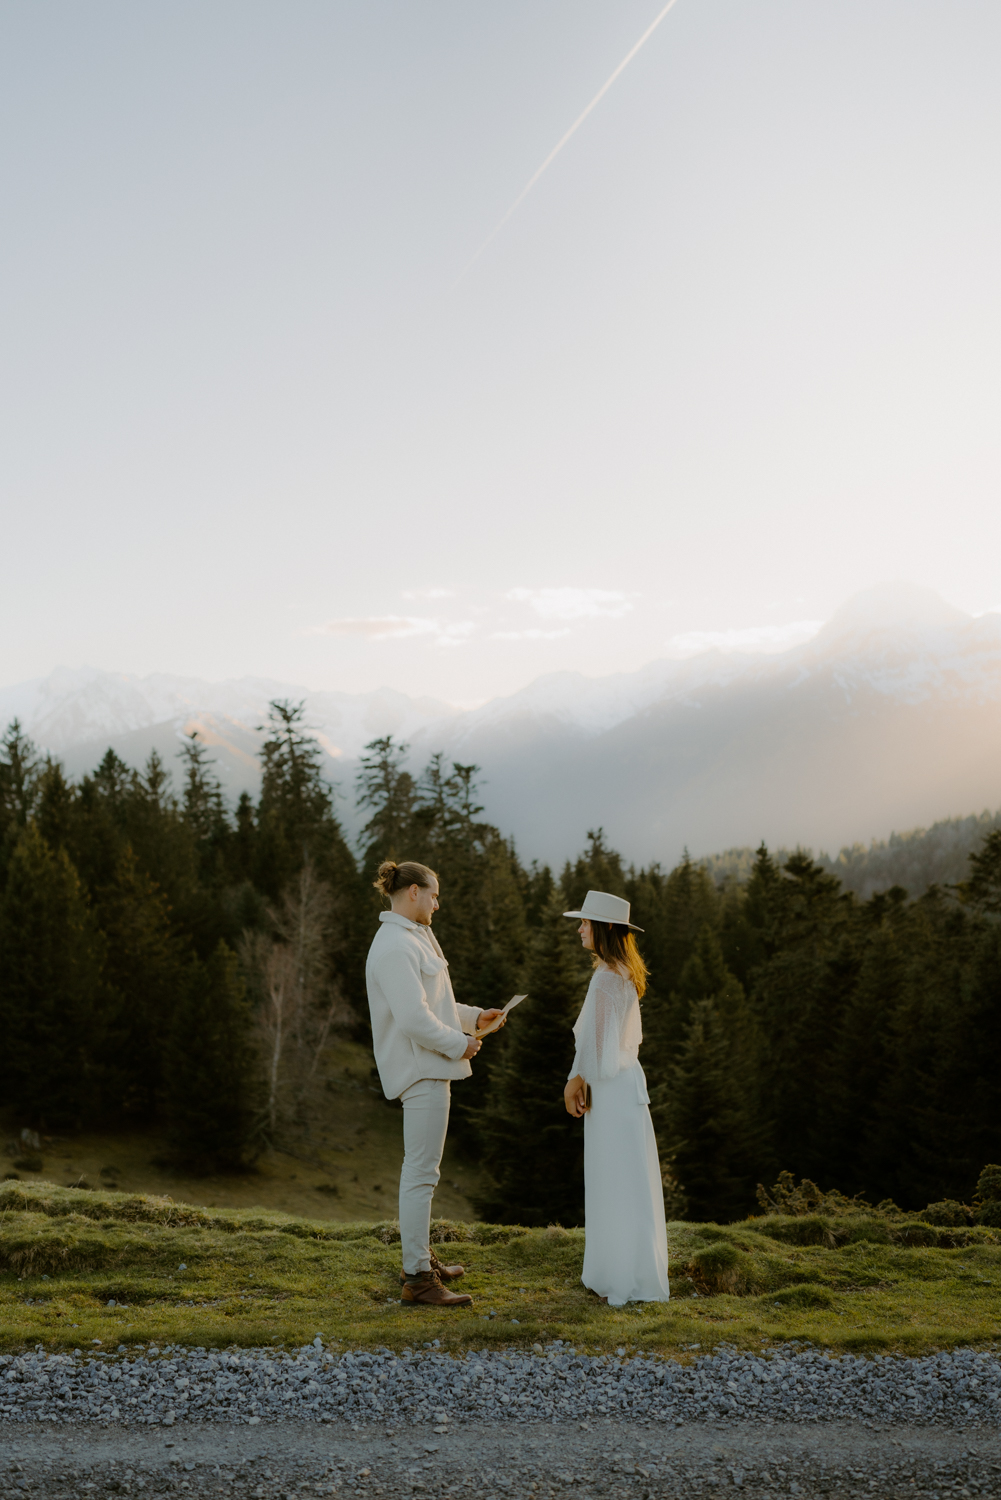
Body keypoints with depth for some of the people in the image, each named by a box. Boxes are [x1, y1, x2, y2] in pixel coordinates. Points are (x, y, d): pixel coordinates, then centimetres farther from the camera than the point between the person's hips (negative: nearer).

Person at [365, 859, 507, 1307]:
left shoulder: (414, 939, 15)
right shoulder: (395, 947, -20)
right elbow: (414, 1019, -25)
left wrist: (474, 1017, 13)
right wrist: (459, 1044, -14)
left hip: (428, 1065, 11)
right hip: (420, 1068, -11)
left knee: (419, 1167, 19)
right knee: (422, 1172, -9)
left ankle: (419, 1258, 31)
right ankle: (418, 1279, -7)